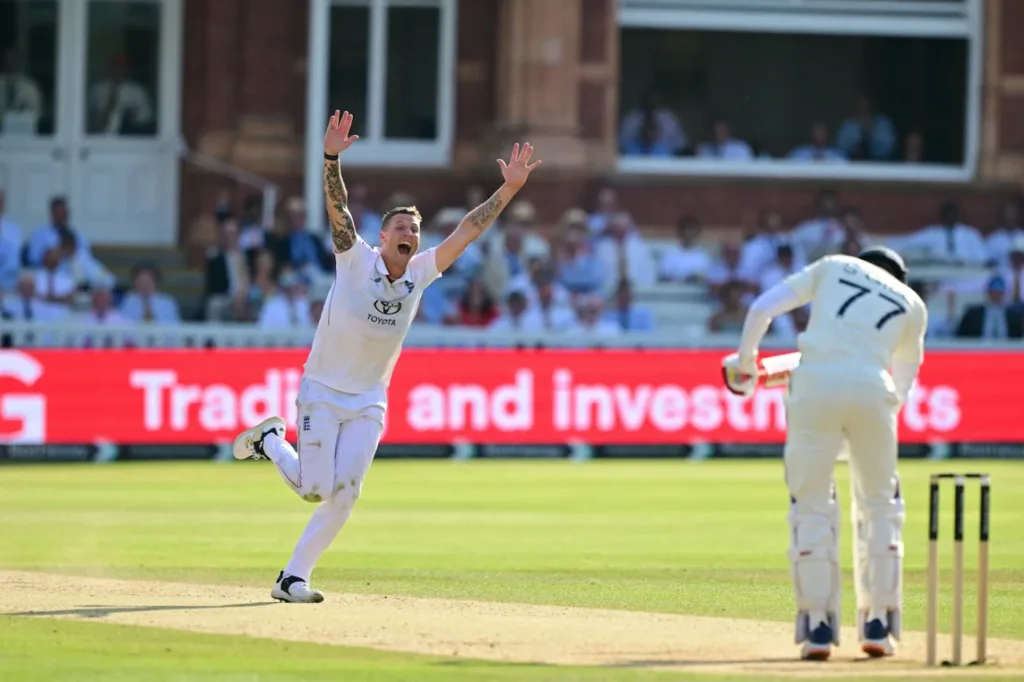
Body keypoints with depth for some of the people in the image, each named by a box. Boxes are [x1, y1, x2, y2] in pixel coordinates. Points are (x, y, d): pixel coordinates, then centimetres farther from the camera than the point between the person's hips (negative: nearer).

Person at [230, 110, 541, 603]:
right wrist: (332, 159, -43)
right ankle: (270, 441, 25)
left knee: (345, 492, -7)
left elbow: (467, 230, -4)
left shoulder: (421, 273, -1)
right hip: (322, 391, -4)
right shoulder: (356, 260, -12)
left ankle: (294, 576, 3)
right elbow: (337, 209, -26)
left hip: (369, 401, 4)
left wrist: (510, 189, -14)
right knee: (314, 489, -6)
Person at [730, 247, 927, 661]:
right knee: (880, 506, 18)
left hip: (815, 387, -1)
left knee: (812, 506, 9)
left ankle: (818, 628, 3)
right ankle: (878, 626, 14)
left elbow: (762, 308, 13)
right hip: (873, 391, 1)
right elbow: (903, 385, 30)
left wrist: (745, 363, 25)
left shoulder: (833, 267, 22)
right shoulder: (912, 304, 25)